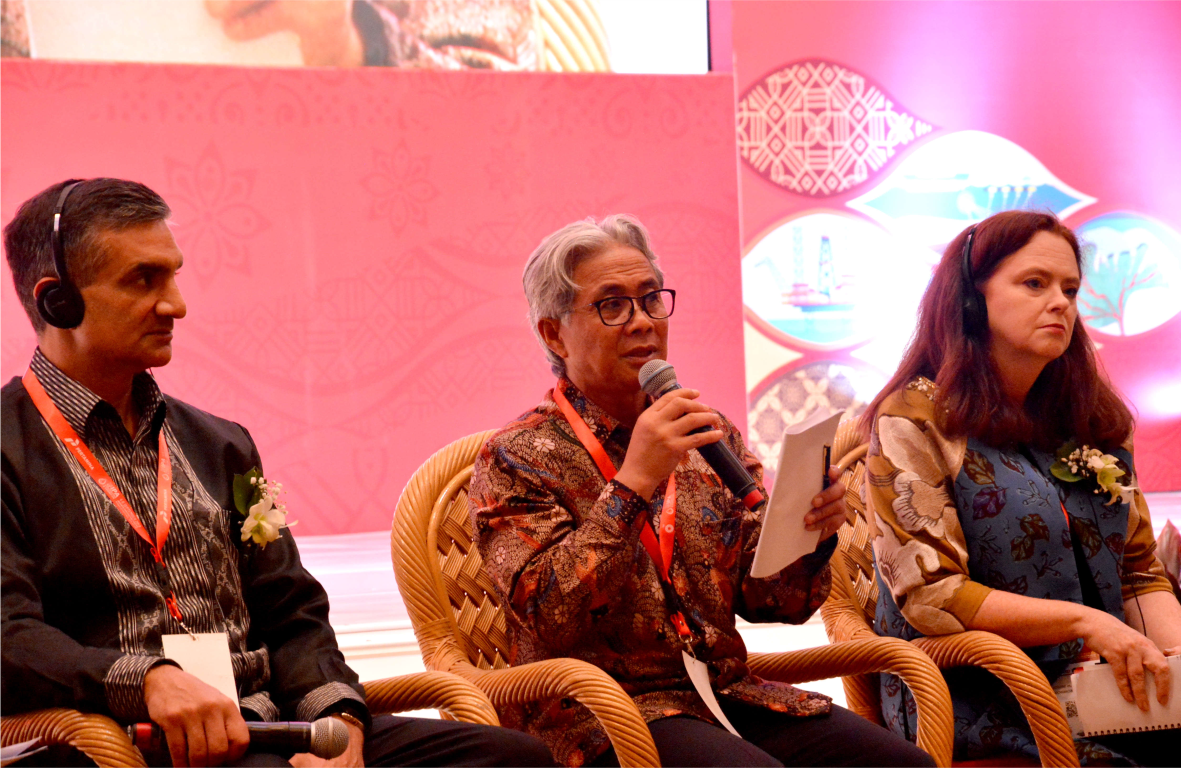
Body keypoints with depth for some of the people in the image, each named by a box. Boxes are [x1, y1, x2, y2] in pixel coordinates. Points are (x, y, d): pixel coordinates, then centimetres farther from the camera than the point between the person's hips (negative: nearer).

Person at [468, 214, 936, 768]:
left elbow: (766, 597, 12)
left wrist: (810, 538, -9)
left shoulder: (712, 435, 14)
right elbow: (545, 614, -16)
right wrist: (633, 483, -21)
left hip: (728, 694, 6)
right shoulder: (516, 458, -1)